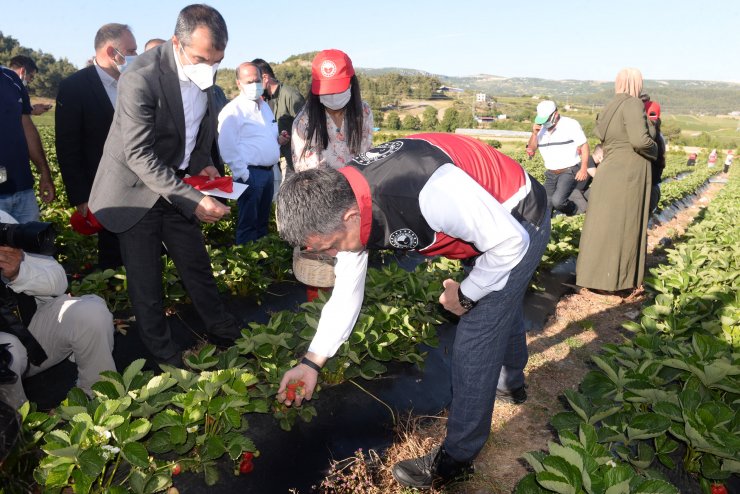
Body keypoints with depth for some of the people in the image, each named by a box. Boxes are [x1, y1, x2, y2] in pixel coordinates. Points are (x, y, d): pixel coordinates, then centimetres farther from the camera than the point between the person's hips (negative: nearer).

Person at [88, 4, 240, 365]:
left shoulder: (203, 70, -5)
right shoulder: (141, 78, -27)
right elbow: (139, 155, -27)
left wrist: (203, 162, -1)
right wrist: (192, 200, -32)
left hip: (178, 183, 6)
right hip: (138, 188, -5)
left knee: (197, 264, 14)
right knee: (146, 281, 6)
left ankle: (223, 333, 31)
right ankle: (164, 356, 23)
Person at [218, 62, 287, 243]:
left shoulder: (265, 106, 16)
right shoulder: (232, 110, -11)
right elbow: (228, 148, -16)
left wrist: (278, 139, 6)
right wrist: (243, 176, -17)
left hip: (268, 172, 8)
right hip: (250, 174, -8)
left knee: (263, 221, 17)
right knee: (248, 224, -2)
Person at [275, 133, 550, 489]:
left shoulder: (428, 193, -44)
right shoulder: (343, 201, -17)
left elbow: (511, 242, -29)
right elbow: (346, 291, -6)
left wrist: (466, 295, -15)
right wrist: (312, 362, -6)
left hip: (518, 226, -7)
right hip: (482, 220, 8)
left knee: (473, 343, -6)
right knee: (500, 307, 29)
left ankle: (457, 457, 15)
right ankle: (510, 382, 58)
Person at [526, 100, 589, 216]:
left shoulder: (571, 124, -9)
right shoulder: (540, 128, 5)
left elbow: (584, 146, -7)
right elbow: (531, 150, 5)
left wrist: (584, 168, -17)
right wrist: (534, 134, -12)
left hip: (569, 171, -5)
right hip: (551, 174, 6)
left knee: (557, 201, -23)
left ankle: (575, 211, 5)